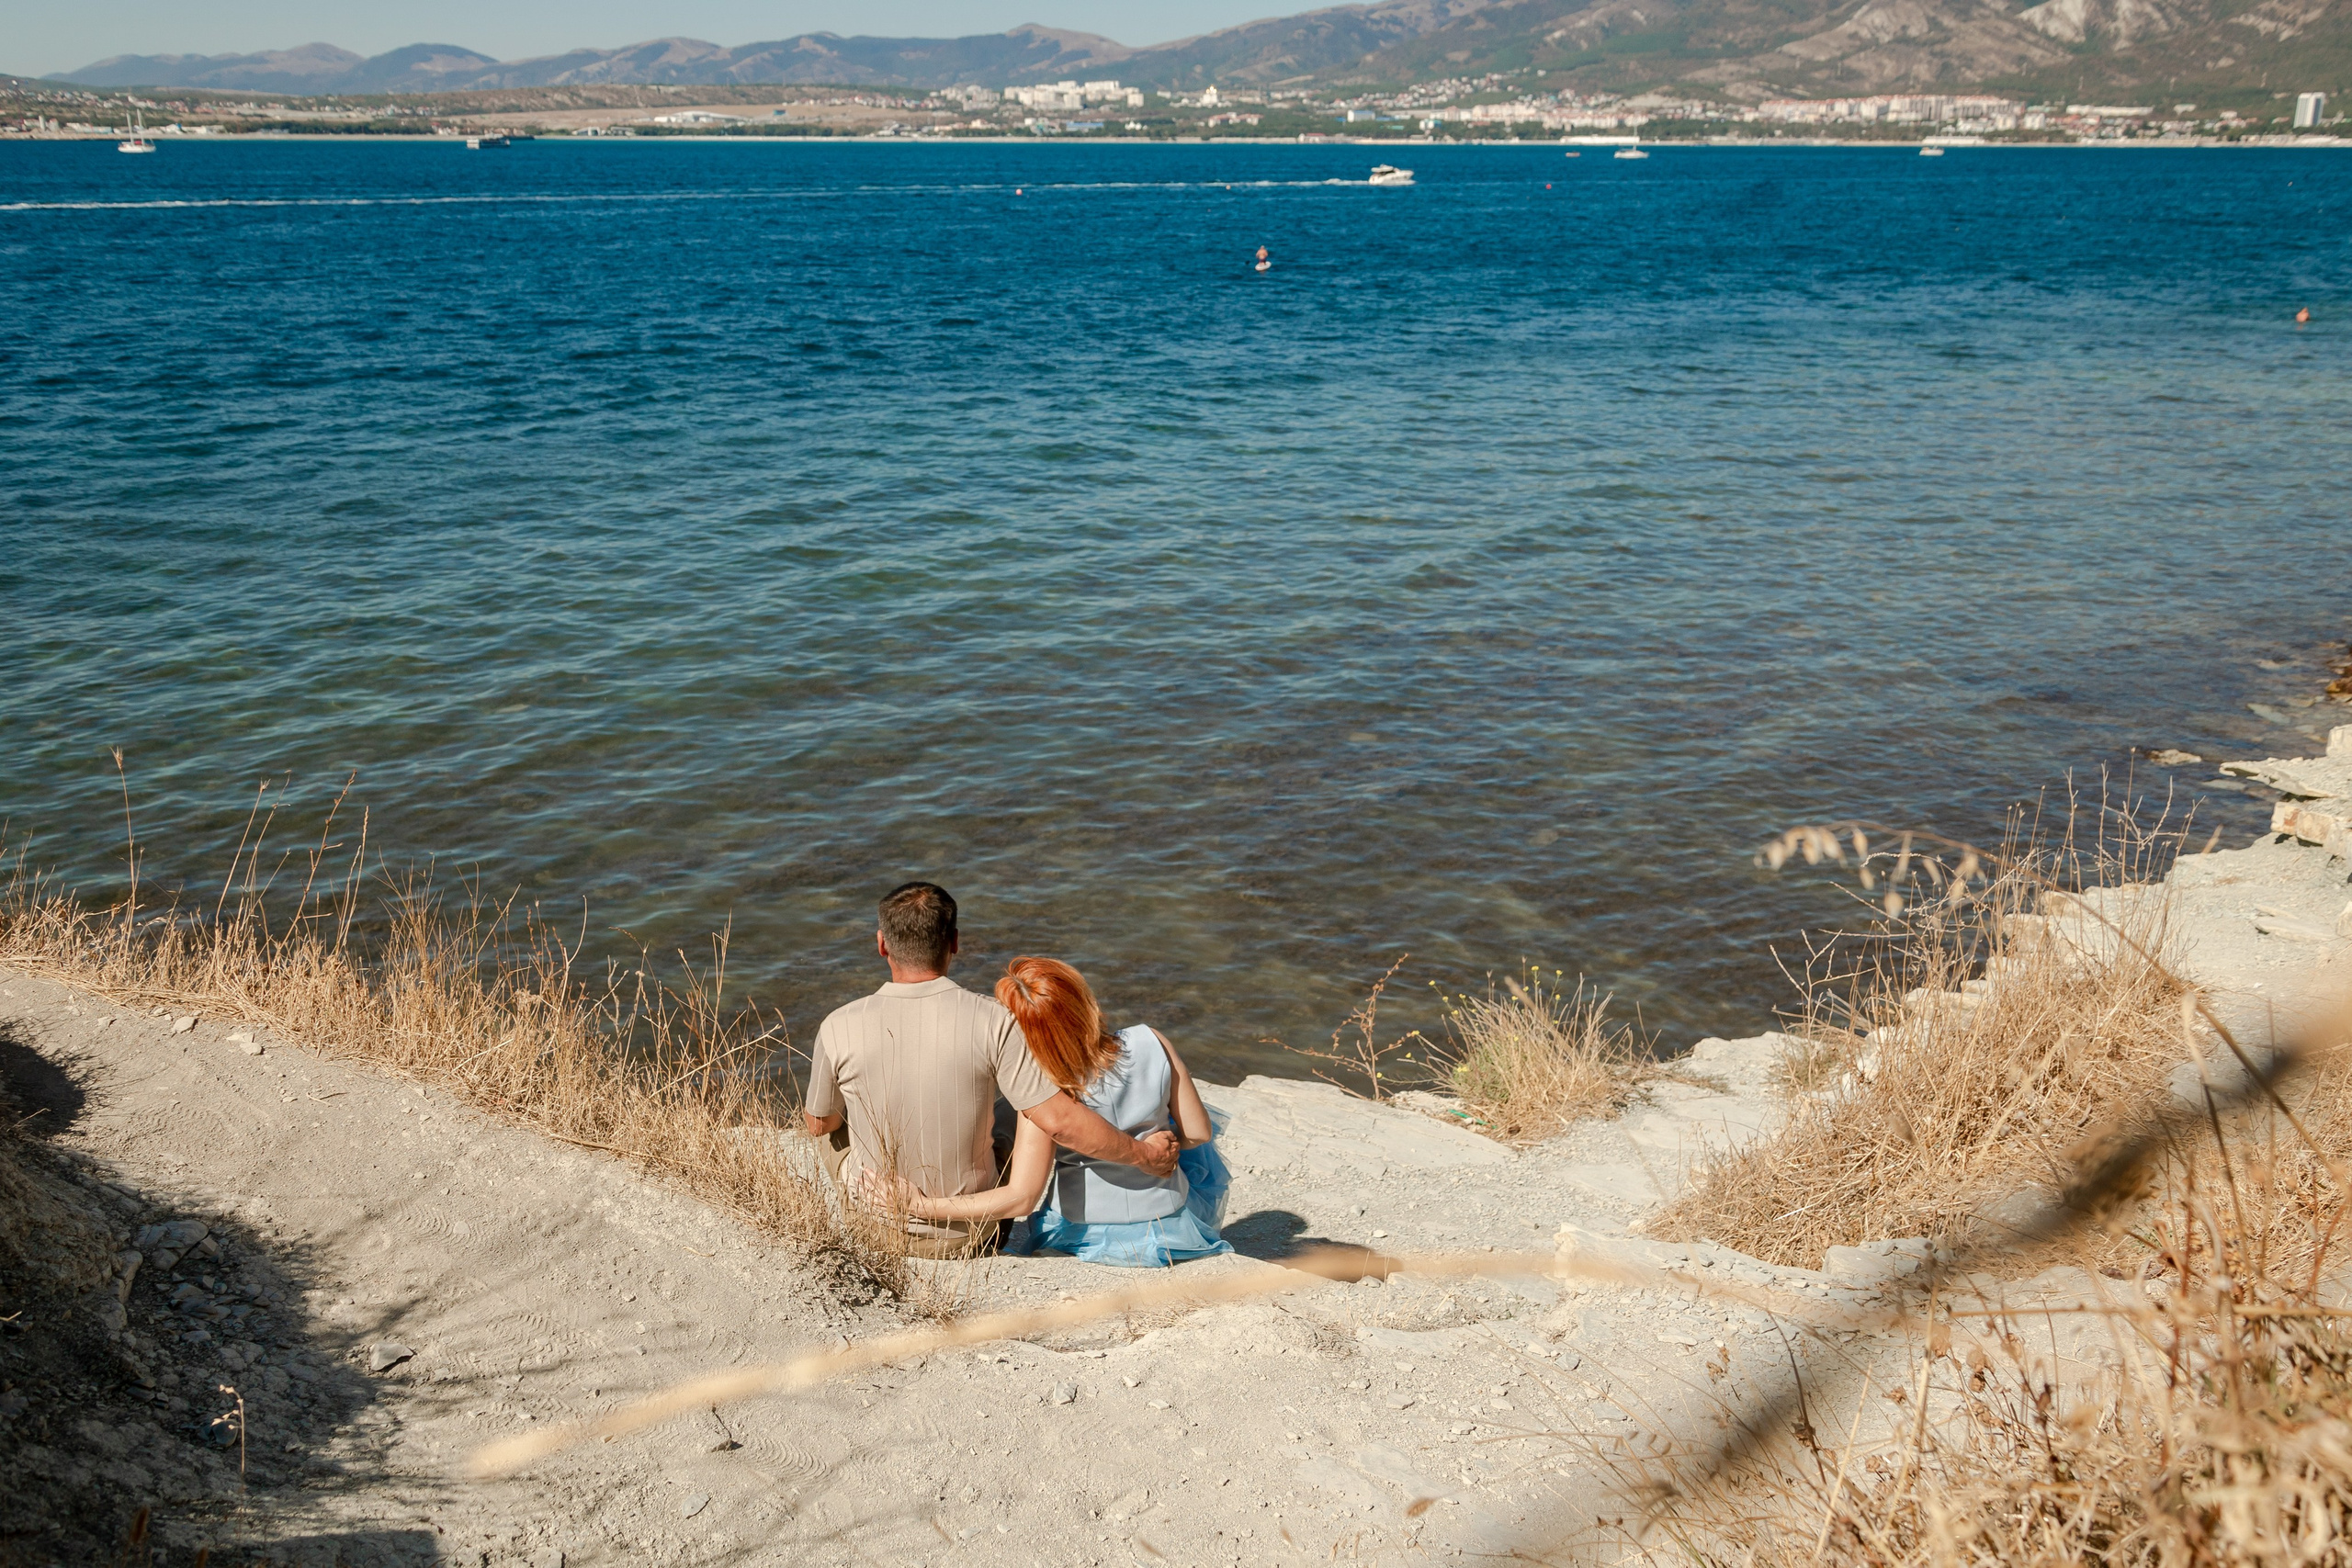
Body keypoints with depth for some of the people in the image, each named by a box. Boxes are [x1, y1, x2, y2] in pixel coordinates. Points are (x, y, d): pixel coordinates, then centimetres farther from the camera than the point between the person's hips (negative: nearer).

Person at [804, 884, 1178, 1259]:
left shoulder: (839, 1028, -18)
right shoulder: (991, 1021, -20)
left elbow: (820, 1123, 0)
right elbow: (1059, 1121, -21)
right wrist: (1146, 1155, -6)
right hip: (967, 1237, 0)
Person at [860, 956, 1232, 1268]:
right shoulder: (1152, 1044, -20)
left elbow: (1020, 1198, -28)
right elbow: (1197, 1134, -10)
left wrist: (920, 1205, -28)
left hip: (1088, 1239, -1)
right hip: (1169, 1231, 2)